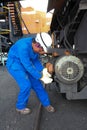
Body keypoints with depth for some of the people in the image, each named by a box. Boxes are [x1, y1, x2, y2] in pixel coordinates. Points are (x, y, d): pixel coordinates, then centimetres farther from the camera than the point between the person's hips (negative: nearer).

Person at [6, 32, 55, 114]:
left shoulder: (36, 46, -12)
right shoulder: (24, 47, -35)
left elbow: (35, 60, 0)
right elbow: (28, 66, -32)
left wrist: (43, 70, -14)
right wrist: (41, 77, -27)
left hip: (26, 64, 7)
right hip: (15, 64, -7)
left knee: (37, 84, 5)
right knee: (26, 85, -15)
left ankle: (46, 104, 19)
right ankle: (20, 107, 9)